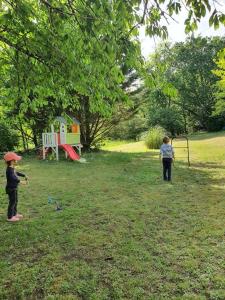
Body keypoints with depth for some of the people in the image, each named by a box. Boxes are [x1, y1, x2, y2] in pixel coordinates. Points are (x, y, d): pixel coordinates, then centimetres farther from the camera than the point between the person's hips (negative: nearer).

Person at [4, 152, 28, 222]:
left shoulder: (12, 168, 8)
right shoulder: (9, 170, -24)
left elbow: (16, 173, 27)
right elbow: (13, 178, -38)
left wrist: (24, 176, 33)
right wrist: (20, 181, -48)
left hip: (14, 188, 10)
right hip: (11, 188, -10)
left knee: (15, 201, 20)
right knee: (12, 202, -2)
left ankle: (15, 214, 35)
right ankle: (10, 217, 8)